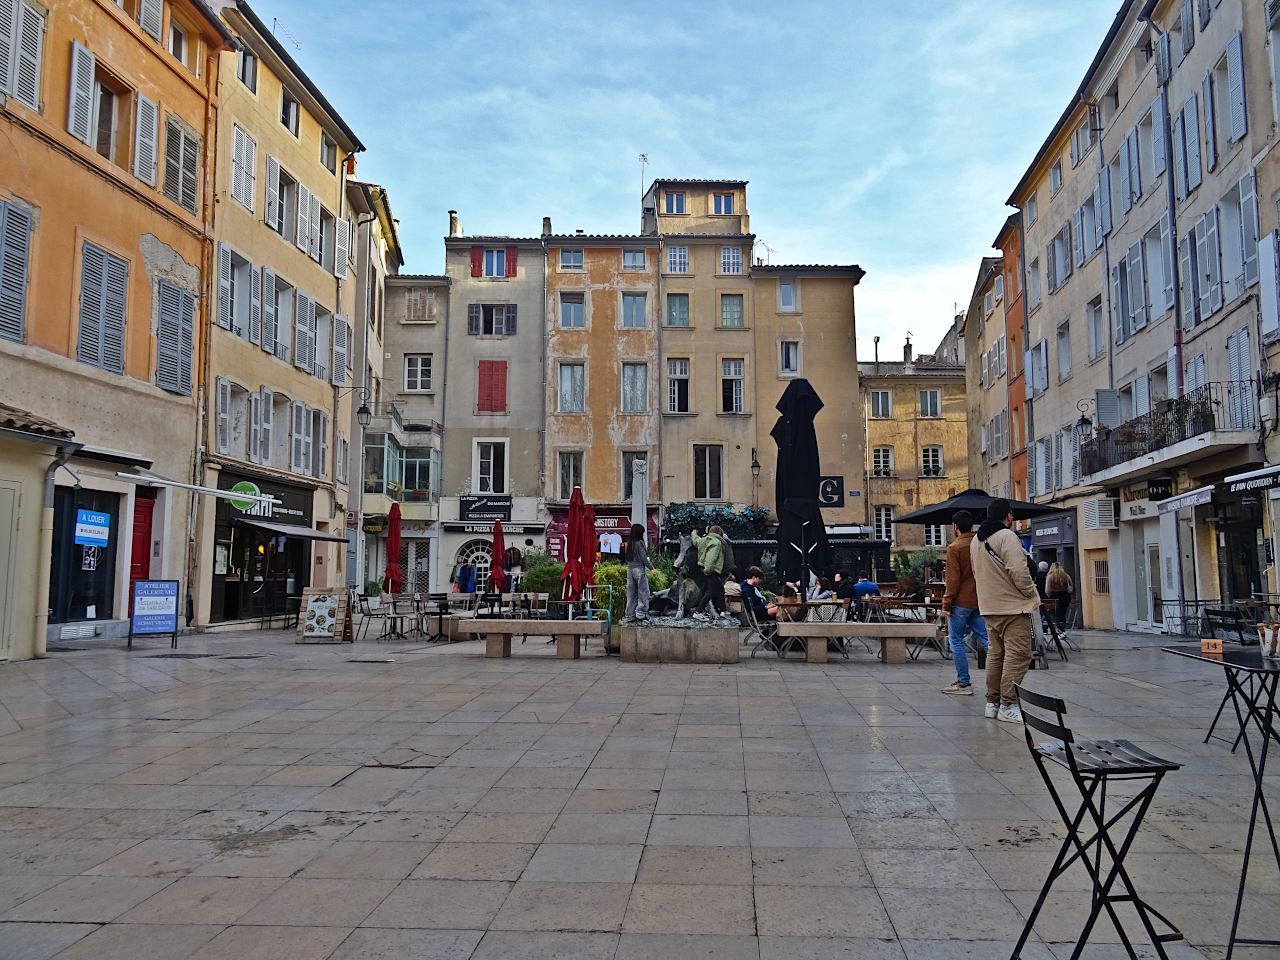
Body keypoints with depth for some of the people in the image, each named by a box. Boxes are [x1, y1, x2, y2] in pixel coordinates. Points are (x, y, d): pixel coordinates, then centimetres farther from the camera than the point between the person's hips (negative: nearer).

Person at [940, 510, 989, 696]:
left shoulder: (955, 548, -11)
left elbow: (953, 579, -14)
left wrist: (946, 604, -9)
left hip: (960, 602, -6)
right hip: (979, 602, 6)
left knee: (956, 641, 3)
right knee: (985, 638, 8)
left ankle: (964, 683, 4)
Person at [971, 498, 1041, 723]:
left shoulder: (976, 541, 14)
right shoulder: (1007, 536, -13)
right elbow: (1019, 571, -19)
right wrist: (1033, 594, -6)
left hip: (989, 607, 9)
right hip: (1013, 606, -9)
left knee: (995, 654, 15)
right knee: (1017, 655, -6)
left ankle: (992, 702, 19)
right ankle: (1008, 705, -7)